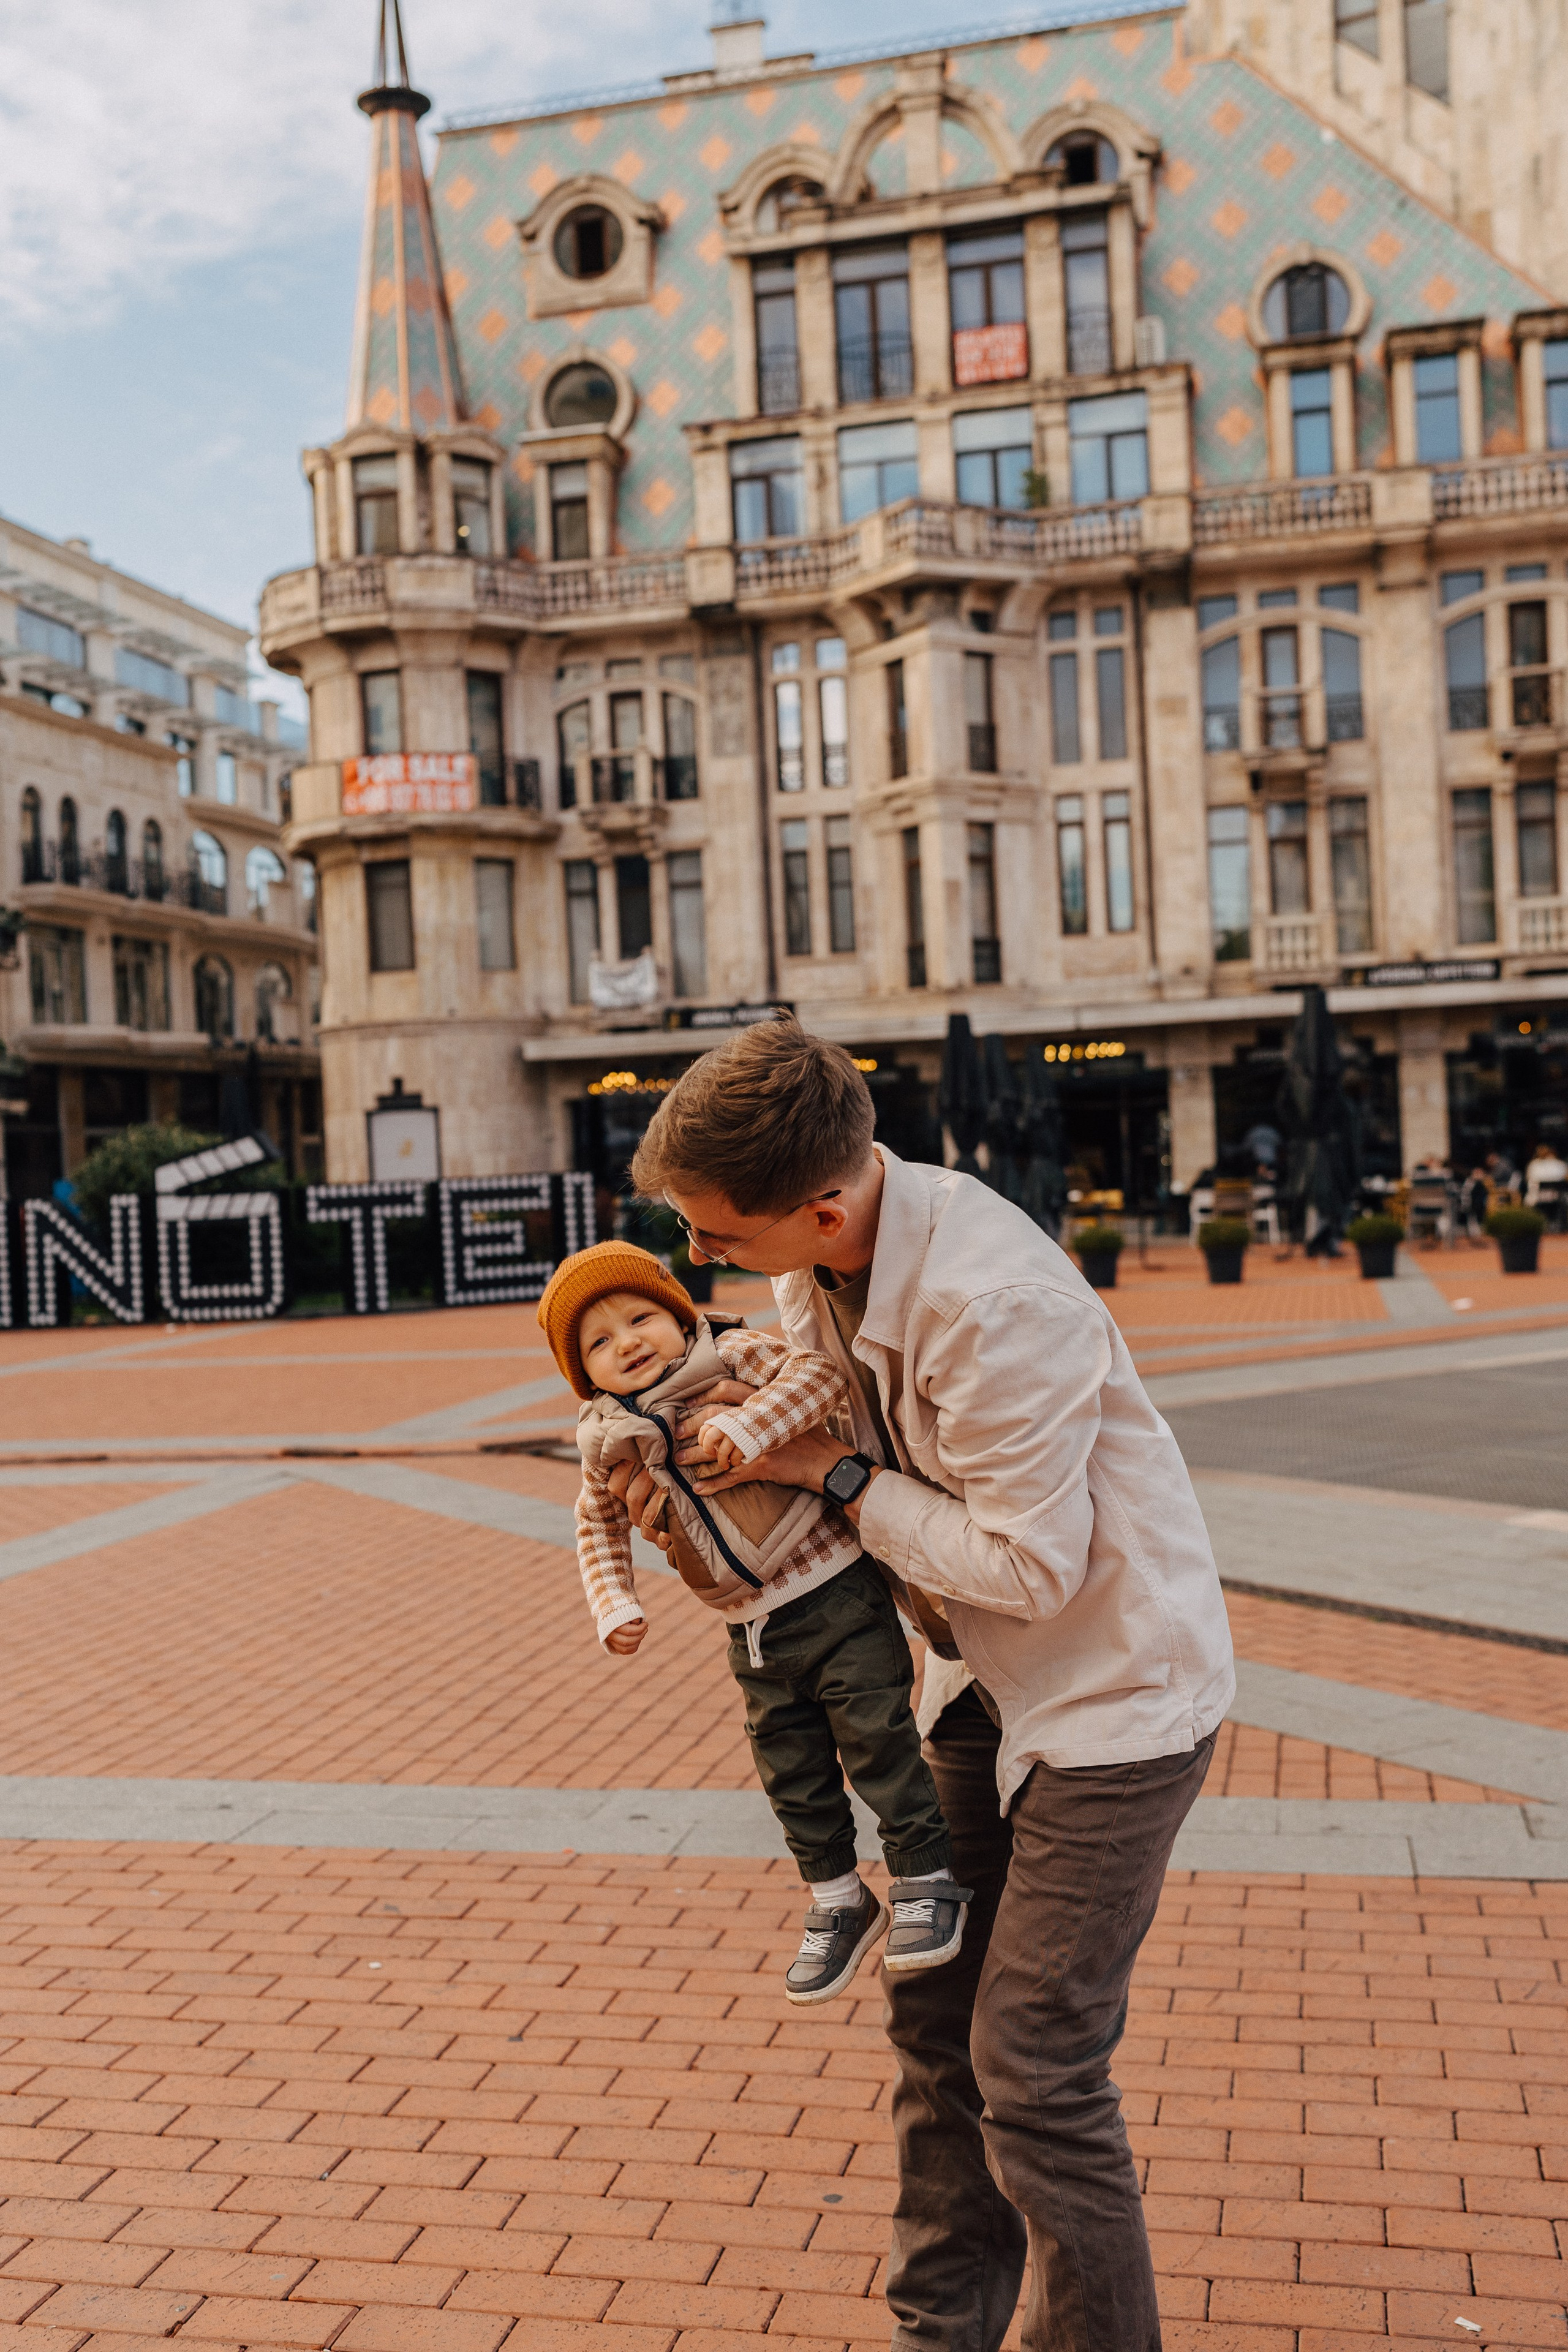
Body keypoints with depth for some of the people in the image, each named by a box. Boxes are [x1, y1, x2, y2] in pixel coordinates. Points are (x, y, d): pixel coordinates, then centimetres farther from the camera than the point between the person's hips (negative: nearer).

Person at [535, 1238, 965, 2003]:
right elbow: (599, 1528, 18)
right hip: (752, 1632, 5)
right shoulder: (611, 1446, 2)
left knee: (877, 1739, -5)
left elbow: (823, 1373, -24)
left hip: (835, 1594, -5)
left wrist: (747, 1426, -36)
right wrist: (615, 1607, 5)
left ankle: (927, 1878, 15)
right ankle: (838, 1903, 33)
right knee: (793, 1774, 14)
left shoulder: (732, 1357, -10)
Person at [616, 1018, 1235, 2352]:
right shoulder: (817, 1267, -7)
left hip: (1119, 1682, -8)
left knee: (1033, 2066, -4)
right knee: (936, 2017, 14)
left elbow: (1029, 1565, -27)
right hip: (992, 1681, 8)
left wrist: (836, 1479, -21)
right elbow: (810, 1412, 12)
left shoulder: (994, 1304, -33)